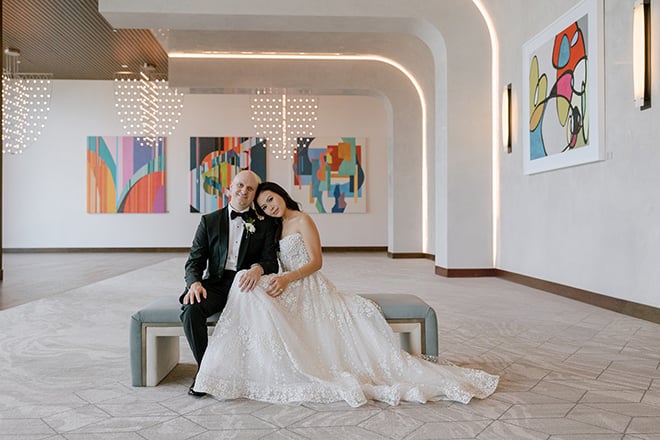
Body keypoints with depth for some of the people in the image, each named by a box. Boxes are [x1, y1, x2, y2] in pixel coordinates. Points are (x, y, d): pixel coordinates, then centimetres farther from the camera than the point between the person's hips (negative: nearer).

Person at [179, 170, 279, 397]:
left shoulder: (265, 224, 10)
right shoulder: (209, 221, 12)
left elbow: (271, 261, 2)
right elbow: (194, 261, 7)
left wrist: (258, 268, -24)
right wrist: (195, 283, -15)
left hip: (246, 284, -1)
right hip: (215, 284, 1)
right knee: (190, 309, -29)